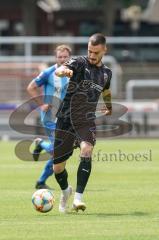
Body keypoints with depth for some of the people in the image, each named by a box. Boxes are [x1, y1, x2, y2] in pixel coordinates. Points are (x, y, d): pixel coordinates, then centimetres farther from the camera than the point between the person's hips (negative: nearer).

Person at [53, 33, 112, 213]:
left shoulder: (106, 73, 9)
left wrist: (109, 107, 50)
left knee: (86, 152, -29)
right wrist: (63, 71, -52)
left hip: (87, 121, 2)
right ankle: (65, 191, 36)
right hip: (66, 120, -2)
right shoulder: (80, 63, -7)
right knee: (58, 167, 2)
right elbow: (58, 71, -28)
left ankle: (78, 198, -28)